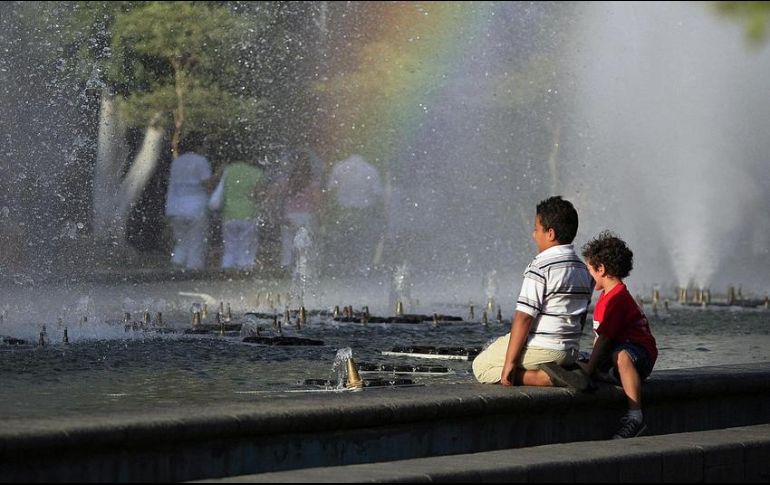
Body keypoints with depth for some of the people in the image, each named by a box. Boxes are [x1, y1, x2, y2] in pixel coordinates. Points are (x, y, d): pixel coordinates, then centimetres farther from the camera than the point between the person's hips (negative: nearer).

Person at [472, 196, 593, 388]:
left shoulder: (540, 267, -17)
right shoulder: (584, 271, 9)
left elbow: (523, 317, -19)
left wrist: (509, 363, -17)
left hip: (540, 349, -8)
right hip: (569, 353, 8)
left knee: (481, 366, 8)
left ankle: (545, 377, -13)